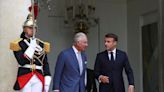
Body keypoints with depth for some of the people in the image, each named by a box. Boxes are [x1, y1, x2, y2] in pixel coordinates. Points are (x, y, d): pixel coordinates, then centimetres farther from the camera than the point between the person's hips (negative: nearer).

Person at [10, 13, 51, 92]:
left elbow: (45, 64, 12)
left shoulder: (41, 45, 12)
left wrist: (47, 81, 5)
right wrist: (31, 47, -12)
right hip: (25, 79, -3)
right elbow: (21, 61, -13)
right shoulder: (18, 44, 1)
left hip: (38, 79, 3)